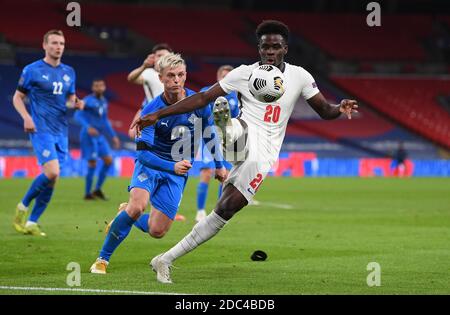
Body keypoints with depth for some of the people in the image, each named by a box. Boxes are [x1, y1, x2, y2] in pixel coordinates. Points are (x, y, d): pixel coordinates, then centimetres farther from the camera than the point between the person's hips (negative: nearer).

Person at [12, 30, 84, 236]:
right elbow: (17, 97, 3)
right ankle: (23, 206, 1)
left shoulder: (69, 72, 13)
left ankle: (31, 222, 12)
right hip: (41, 130, -6)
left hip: (61, 132, 6)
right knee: (52, 173, -20)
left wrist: (76, 104, -2)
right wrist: (26, 117, -14)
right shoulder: (32, 70, -2)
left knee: (51, 180, 2)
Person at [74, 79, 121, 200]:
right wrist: (88, 127, -36)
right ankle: (87, 193, 1)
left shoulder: (104, 102, 14)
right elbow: (78, 115, -21)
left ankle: (97, 189, 12)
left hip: (99, 136, 8)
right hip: (89, 136, -8)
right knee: (92, 163, -9)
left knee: (108, 161, 3)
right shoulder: (88, 100, -10)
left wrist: (114, 136, 22)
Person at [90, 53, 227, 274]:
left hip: (177, 171, 3)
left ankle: (127, 216, 31)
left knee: (157, 231, -4)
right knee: (137, 206, -32)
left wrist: (219, 165, 19)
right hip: (150, 163, -3)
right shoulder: (151, 111, -17)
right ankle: (103, 259, -16)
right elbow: (143, 152, -20)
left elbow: (210, 133, 11)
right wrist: (172, 166, -34)